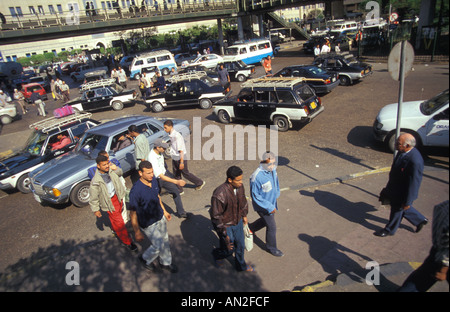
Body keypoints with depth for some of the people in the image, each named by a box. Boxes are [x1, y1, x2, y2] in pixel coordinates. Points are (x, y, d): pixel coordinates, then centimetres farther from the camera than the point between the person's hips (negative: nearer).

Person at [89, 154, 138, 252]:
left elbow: (120, 173, 10)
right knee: (119, 222, 2)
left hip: (118, 196, 6)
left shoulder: (110, 170, -12)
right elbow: (93, 198, -15)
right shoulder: (96, 181, -27)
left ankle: (115, 229, 59)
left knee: (117, 215, 29)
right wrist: (96, 210, -7)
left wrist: (116, 169, -13)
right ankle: (128, 242, 17)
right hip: (109, 202, -6)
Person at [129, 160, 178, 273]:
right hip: (148, 224, -7)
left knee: (165, 241, 21)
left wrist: (164, 211, 16)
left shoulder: (153, 181, -9)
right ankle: (145, 258, 39)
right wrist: (137, 232, -18)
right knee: (158, 245, 7)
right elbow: (133, 213, -23)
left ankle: (166, 263, 46)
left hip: (160, 217, 7)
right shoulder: (136, 190, -31)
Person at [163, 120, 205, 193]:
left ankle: (200, 183, 26)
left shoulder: (177, 136, -27)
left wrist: (181, 162, -24)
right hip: (174, 158, 8)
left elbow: (181, 150, -26)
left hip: (180, 158, -8)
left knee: (185, 173, 8)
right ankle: (179, 190, 28)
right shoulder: (171, 135, 2)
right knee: (176, 174, 14)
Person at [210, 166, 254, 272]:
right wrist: (224, 234, -21)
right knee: (229, 250, 12)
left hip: (238, 222, 6)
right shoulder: (219, 194, -35)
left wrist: (244, 215, 18)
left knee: (240, 246, 22)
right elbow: (216, 216, -26)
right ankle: (216, 255, 47)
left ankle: (241, 266, 50)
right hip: (225, 225, -6)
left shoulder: (240, 186, -14)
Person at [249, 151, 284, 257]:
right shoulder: (257, 177, -33)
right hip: (262, 206, -7)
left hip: (272, 202, 8)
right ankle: (272, 248, 33)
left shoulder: (272, 169, -11)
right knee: (272, 227, 7)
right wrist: (269, 207, -22)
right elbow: (255, 196, -25)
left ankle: (249, 229, 53)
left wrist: (276, 194, 12)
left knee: (265, 220, 28)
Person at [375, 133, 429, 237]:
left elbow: (413, 183, -28)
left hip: (402, 193, -8)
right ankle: (420, 220, 52)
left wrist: (407, 202, -19)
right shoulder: (402, 151, -9)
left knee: (397, 211, 16)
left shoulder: (415, 161, -36)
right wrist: (389, 186, 20)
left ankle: (389, 230, 40)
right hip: (394, 188, 8)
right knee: (402, 209, 29)